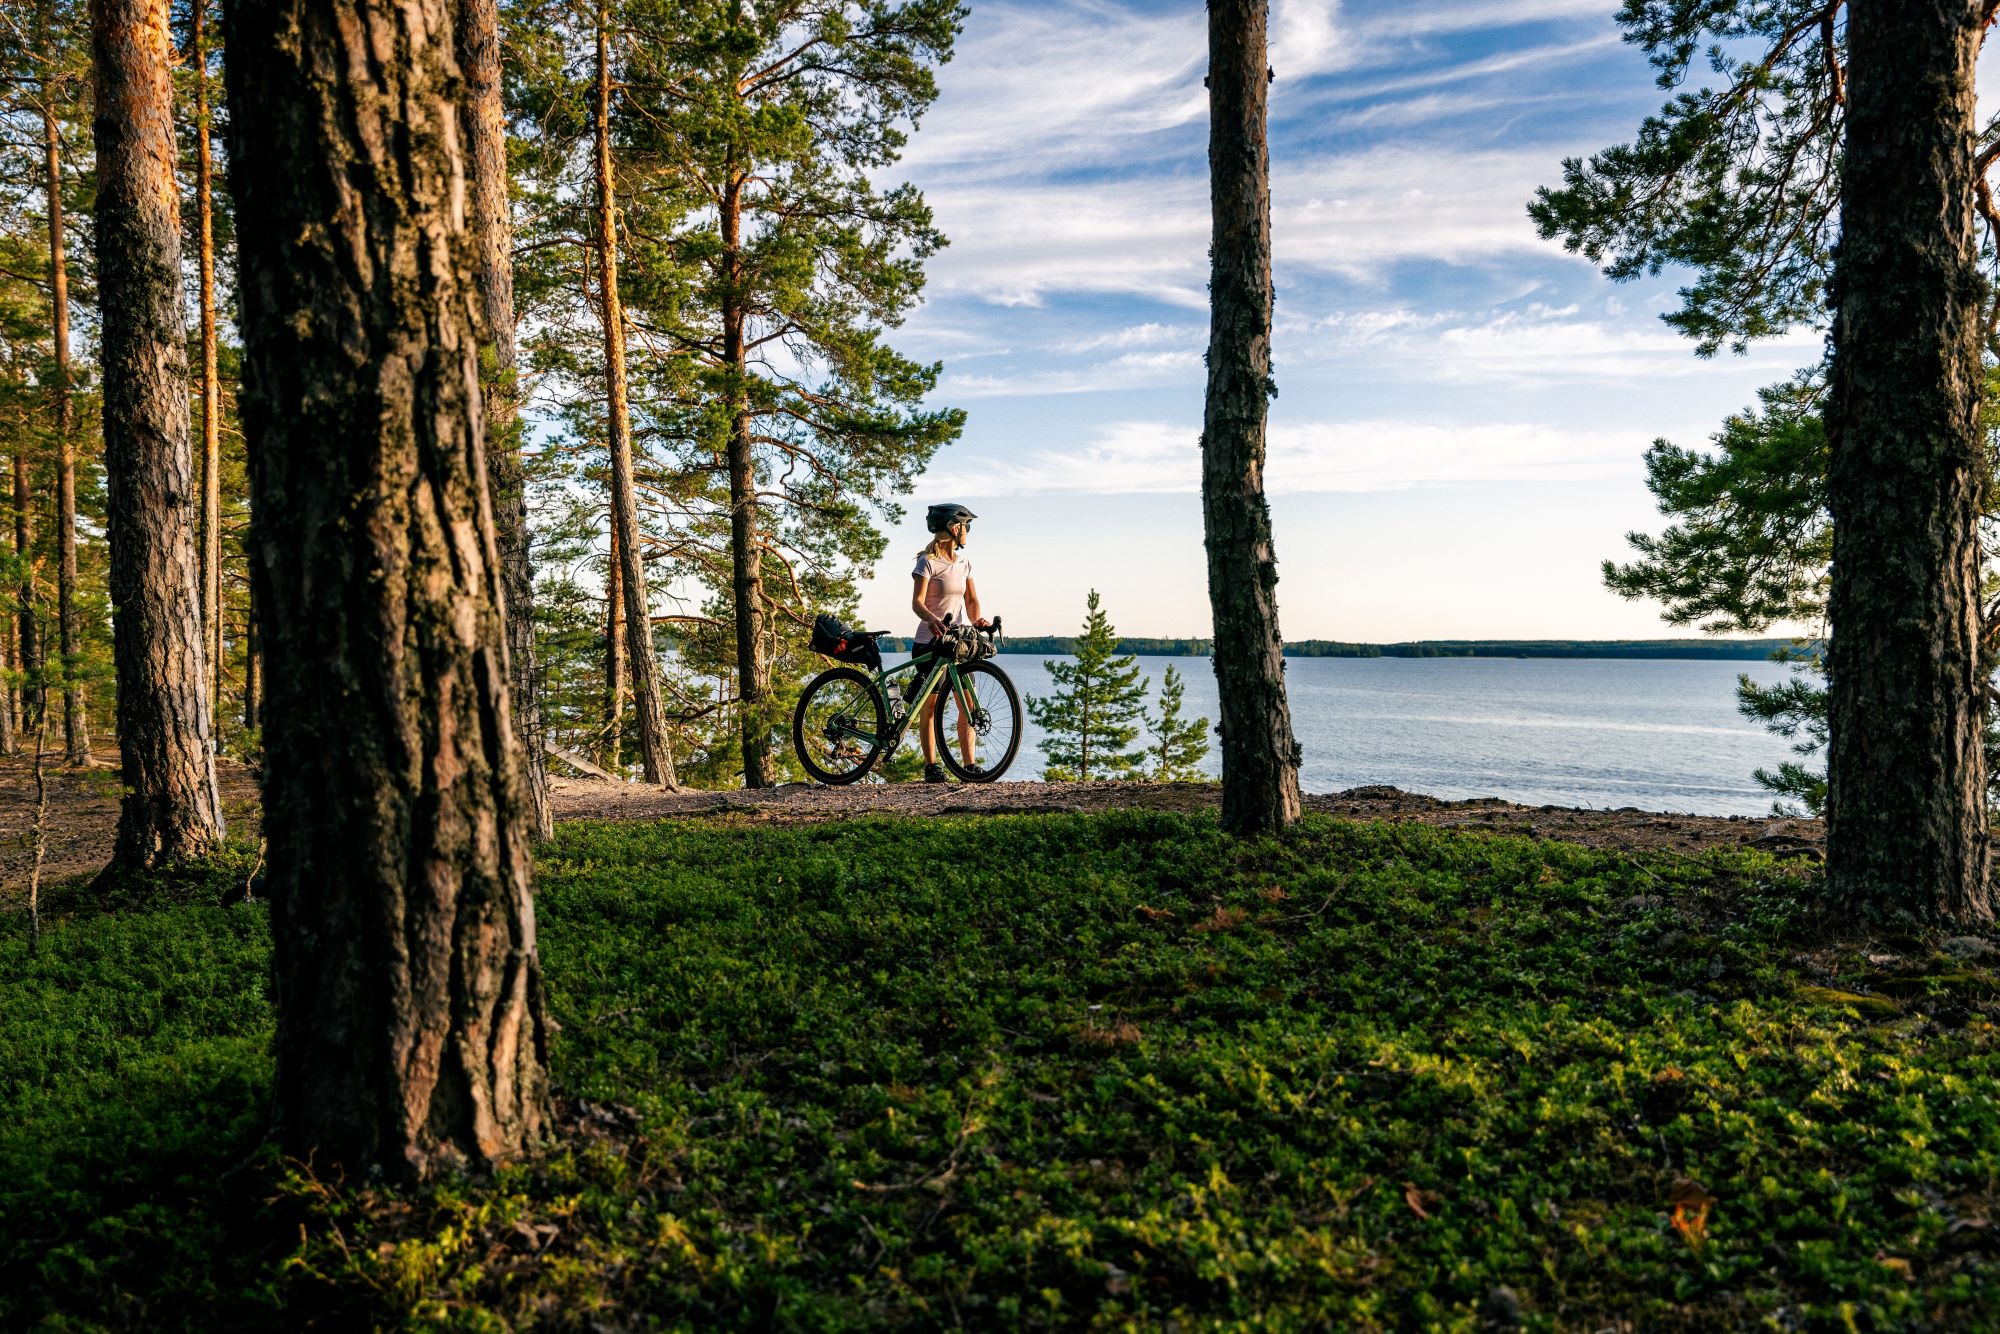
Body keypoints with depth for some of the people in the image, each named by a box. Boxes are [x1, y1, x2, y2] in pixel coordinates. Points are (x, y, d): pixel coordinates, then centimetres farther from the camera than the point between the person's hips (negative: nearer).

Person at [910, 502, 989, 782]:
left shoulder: (964, 564, 13)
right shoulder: (928, 562, -7)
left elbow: (971, 600, 10)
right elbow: (917, 602, -16)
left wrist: (977, 619, -11)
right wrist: (932, 620, -36)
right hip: (930, 643, -6)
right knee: (930, 706, -1)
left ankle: (969, 765, 1)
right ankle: (931, 766, 4)